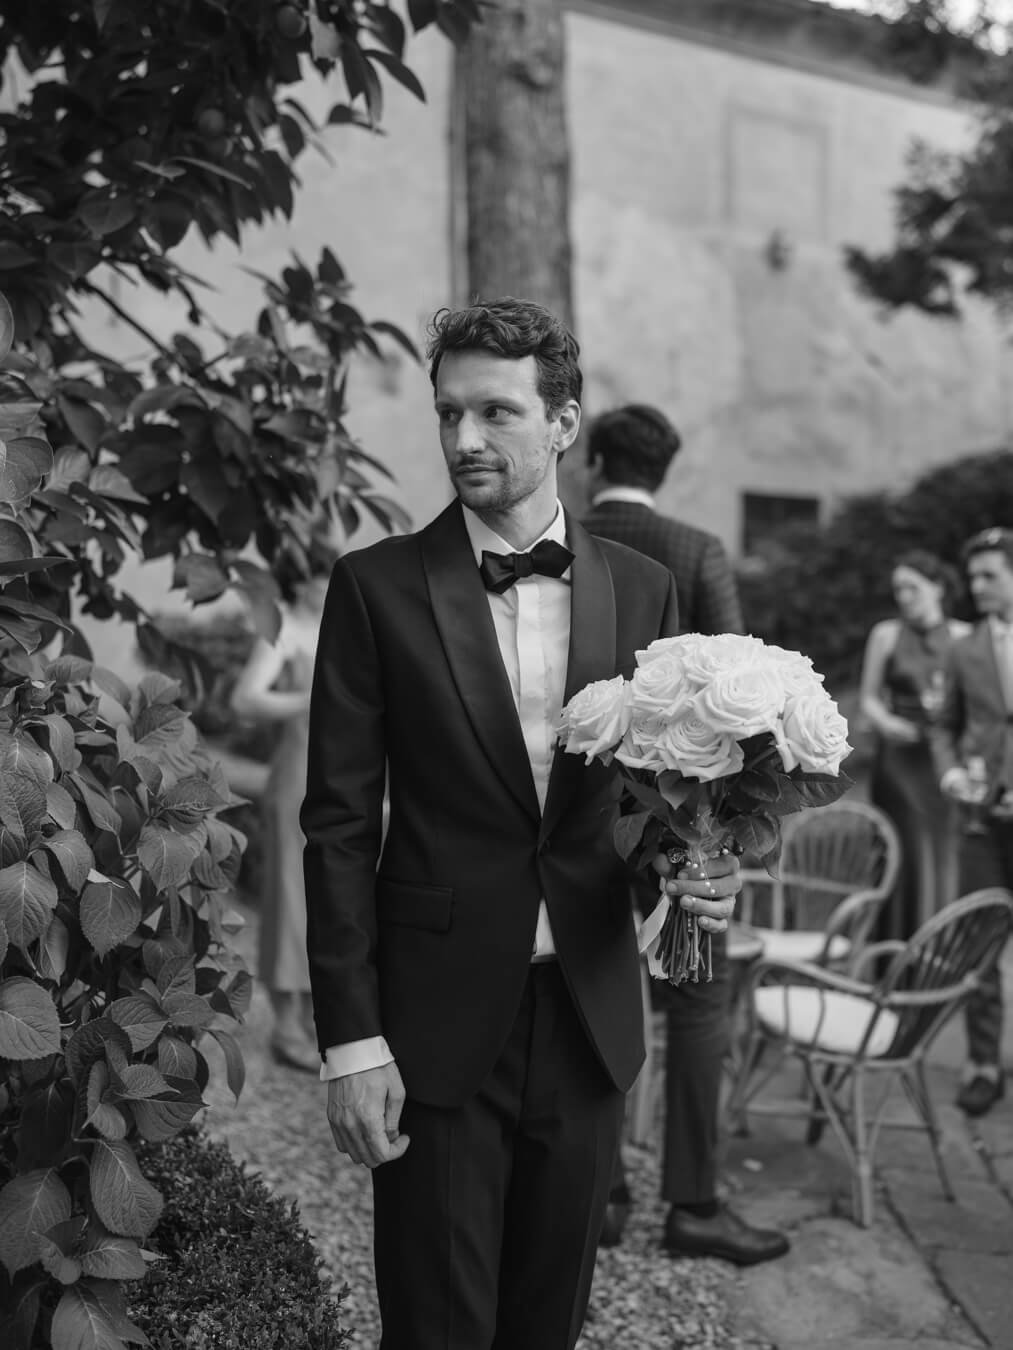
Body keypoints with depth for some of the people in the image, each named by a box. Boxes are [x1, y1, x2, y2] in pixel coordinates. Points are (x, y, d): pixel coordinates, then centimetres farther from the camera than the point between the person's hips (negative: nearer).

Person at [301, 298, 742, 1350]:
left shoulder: (641, 591, 3)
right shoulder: (377, 587, -5)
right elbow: (340, 825, -6)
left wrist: (692, 868, -10)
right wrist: (350, 1038, -10)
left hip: (589, 1016, 3)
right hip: (437, 1021, -2)